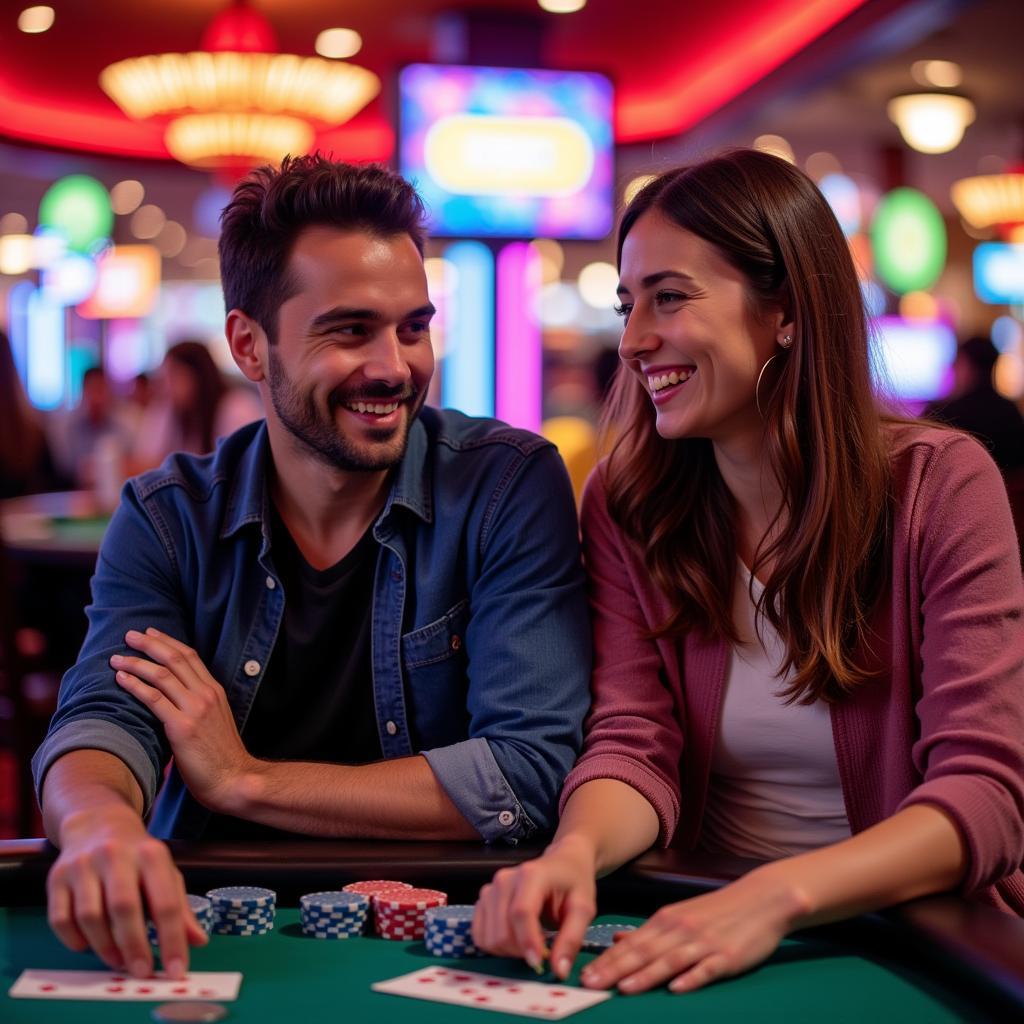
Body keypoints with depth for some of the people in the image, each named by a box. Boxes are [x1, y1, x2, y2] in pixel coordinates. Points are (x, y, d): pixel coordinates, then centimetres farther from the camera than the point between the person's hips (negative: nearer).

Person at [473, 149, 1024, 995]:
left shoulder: (941, 485, -8)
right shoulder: (625, 504, 3)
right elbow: (634, 745, -5)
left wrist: (776, 895, -34)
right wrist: (576, 849, -30)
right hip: (703, 924, 3)